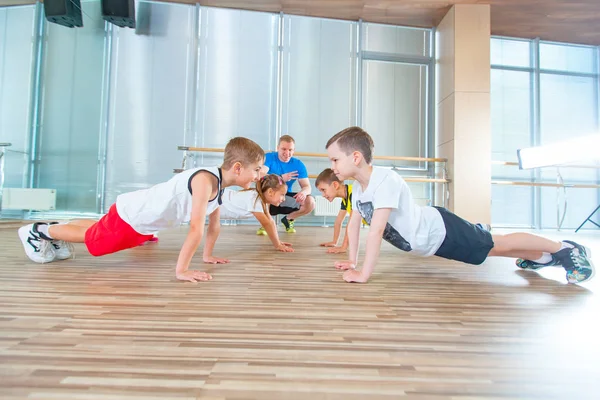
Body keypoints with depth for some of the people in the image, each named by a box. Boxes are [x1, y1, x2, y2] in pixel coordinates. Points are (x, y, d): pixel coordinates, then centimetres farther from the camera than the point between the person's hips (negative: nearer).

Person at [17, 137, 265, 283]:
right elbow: (196, 228, -40)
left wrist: (207, 255, 8)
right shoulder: (205, 180, -36)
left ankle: (54, 232, 53)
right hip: (130, 214, -8)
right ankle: (38, 231, 40)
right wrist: (181, 270, -37)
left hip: (142, 219, 8)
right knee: (91, 239, 17)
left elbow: (214, 225, 5)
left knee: (97, 230, 32)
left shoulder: (219, 185, -6)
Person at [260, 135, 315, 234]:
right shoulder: (268, 158, -11)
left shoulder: (298, 164, -3)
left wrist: (304, 192, -32)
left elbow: (307, 186, -7)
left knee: (310, 202, -20)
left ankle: (288, 219, 11)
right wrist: (280, 178, -39)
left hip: (286, 199, 3)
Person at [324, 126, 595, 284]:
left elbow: (376, 230, -40)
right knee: (491, 248, 24)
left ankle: (565, 249, 33)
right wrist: (351, 262, 1)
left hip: (440, 232, -8)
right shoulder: (358, 187, -7)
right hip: (426, 240, 8)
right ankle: (543, 257, 46)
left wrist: (364, 274, -37)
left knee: (498, 245, 10)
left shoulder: (384, 180, -34)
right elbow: (354, 224, 3)